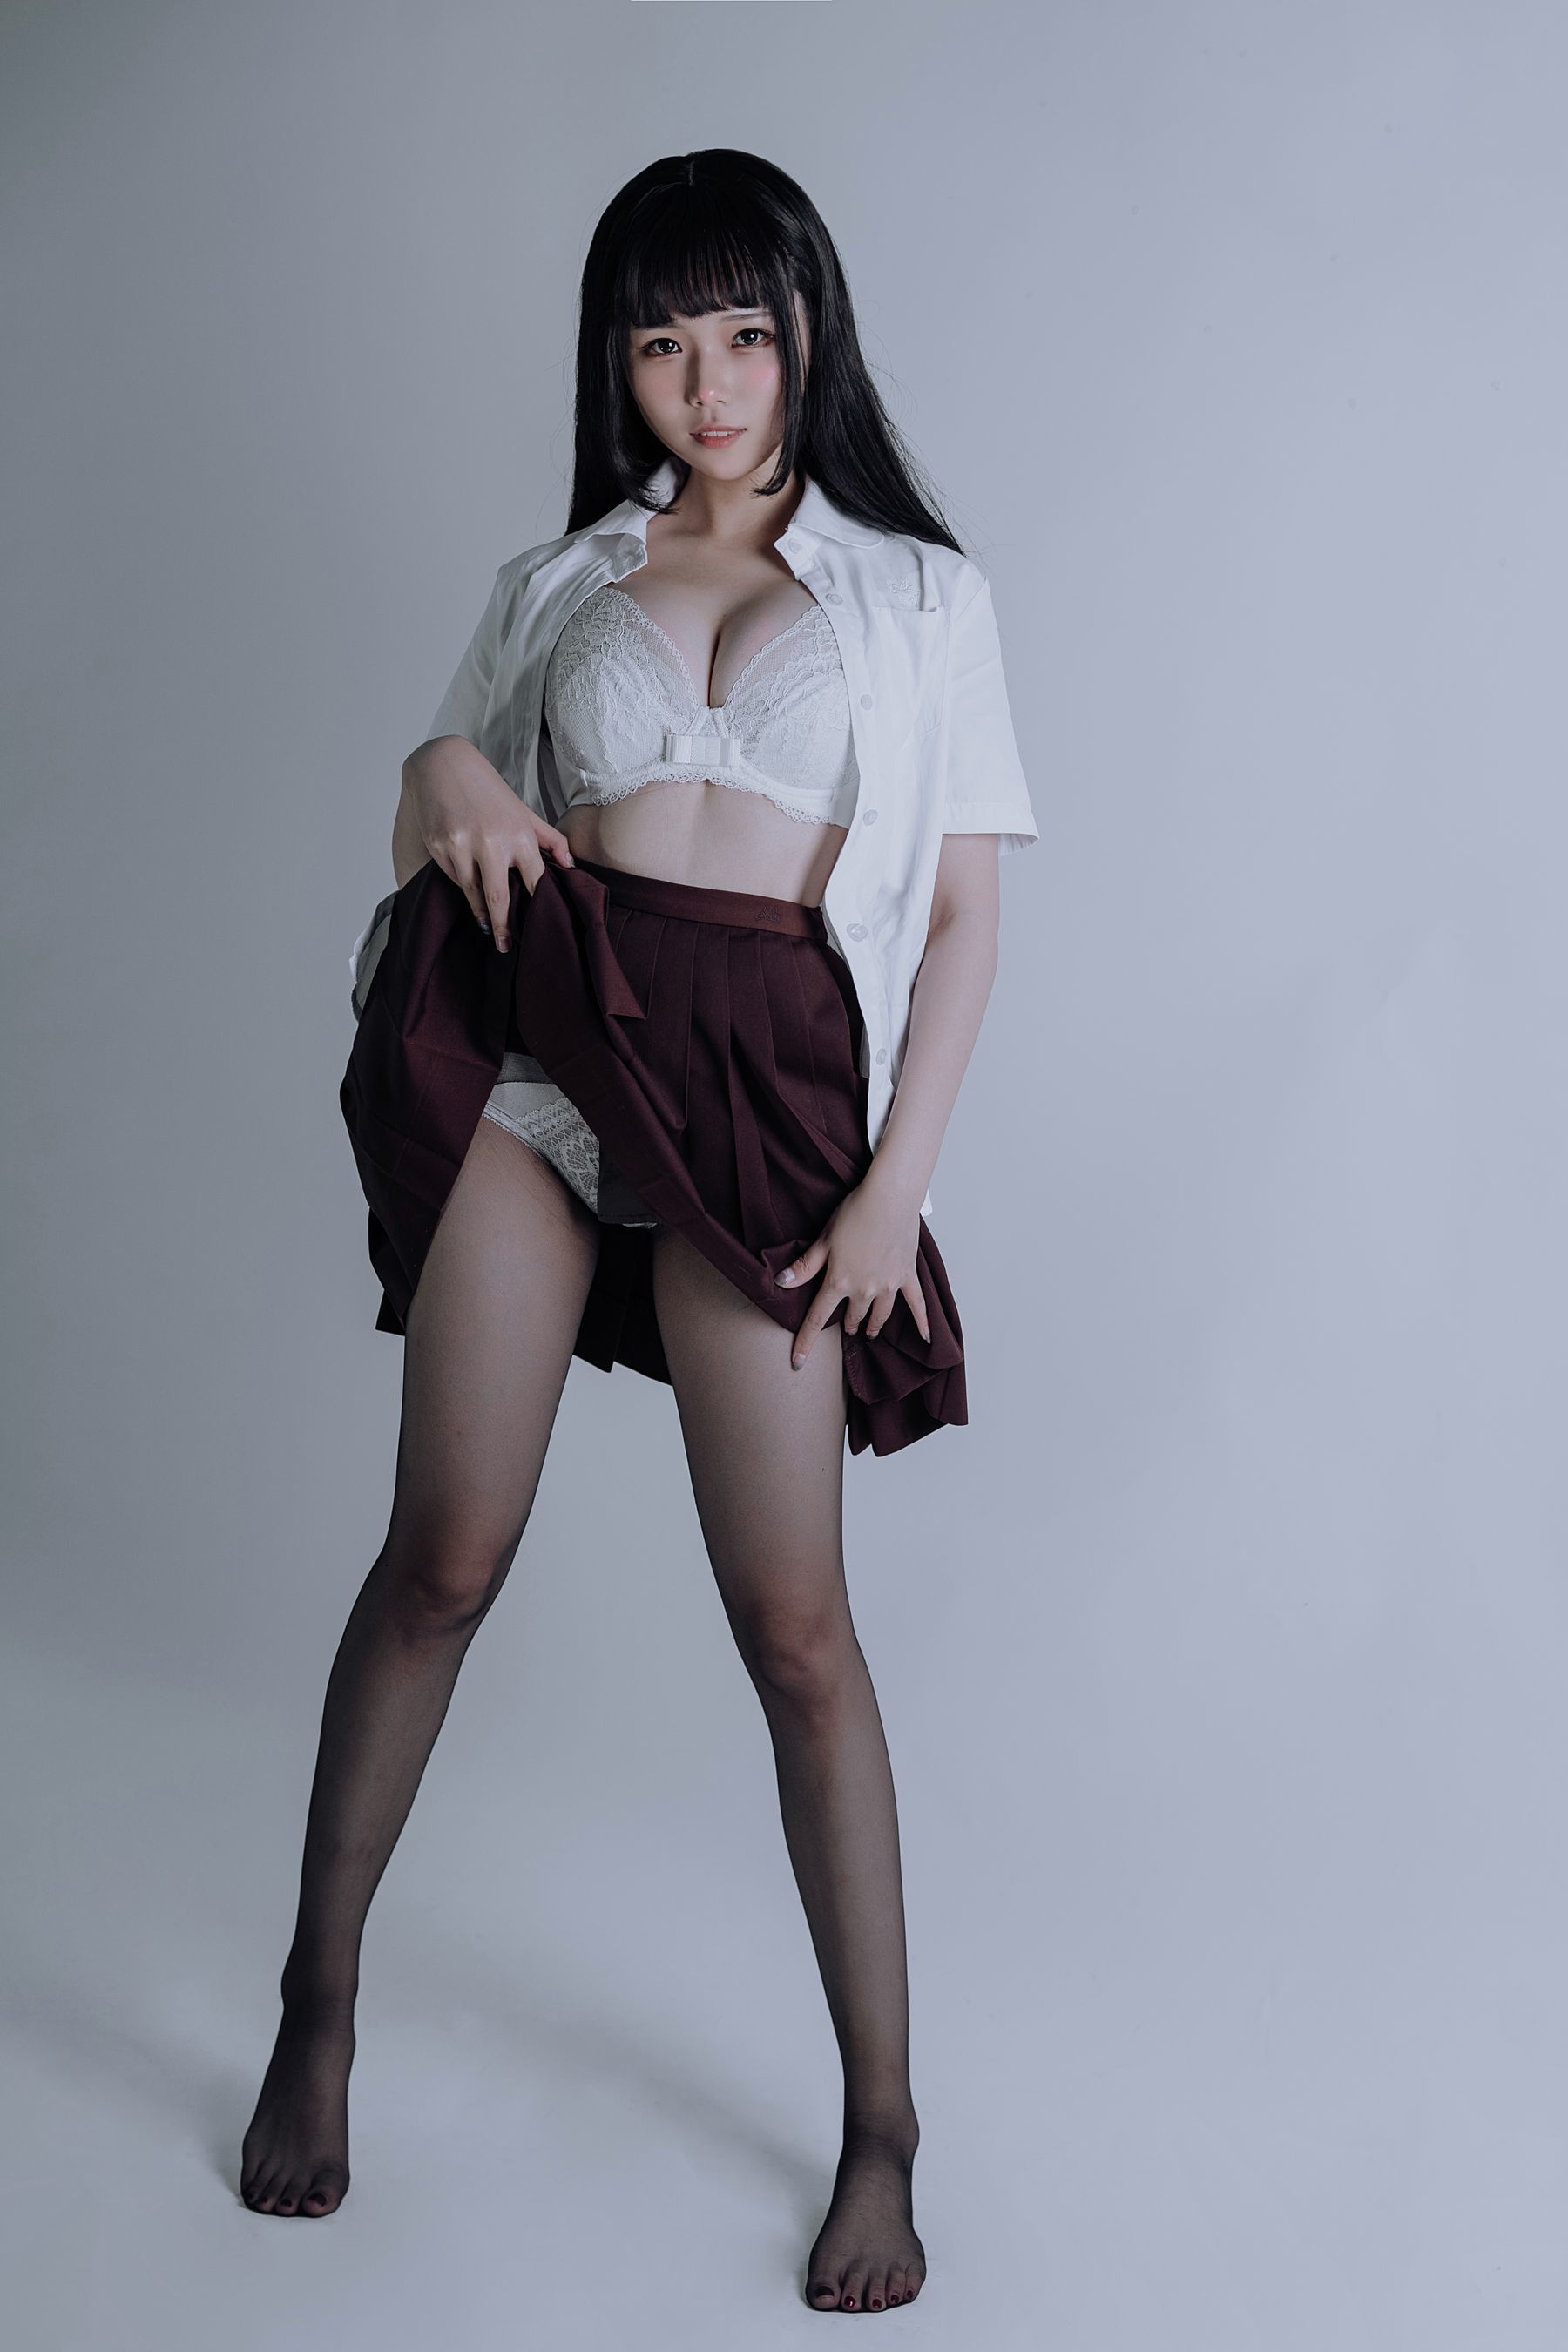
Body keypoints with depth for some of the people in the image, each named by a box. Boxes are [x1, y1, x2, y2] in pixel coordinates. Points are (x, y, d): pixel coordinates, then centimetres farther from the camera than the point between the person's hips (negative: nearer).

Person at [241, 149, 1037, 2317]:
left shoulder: (917, 591, 12)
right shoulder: (555, 583, 18)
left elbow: (965, 910, 6)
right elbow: (436, 830, 21)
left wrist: (895, 1178, -4)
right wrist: (442, 779, -3)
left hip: (767, 1083, -2)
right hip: (530, 1046, 2)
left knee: (795, 1624, -3)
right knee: (443, 1559, 2)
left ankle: (883, 2136, 10)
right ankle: (319, 2011, 22)